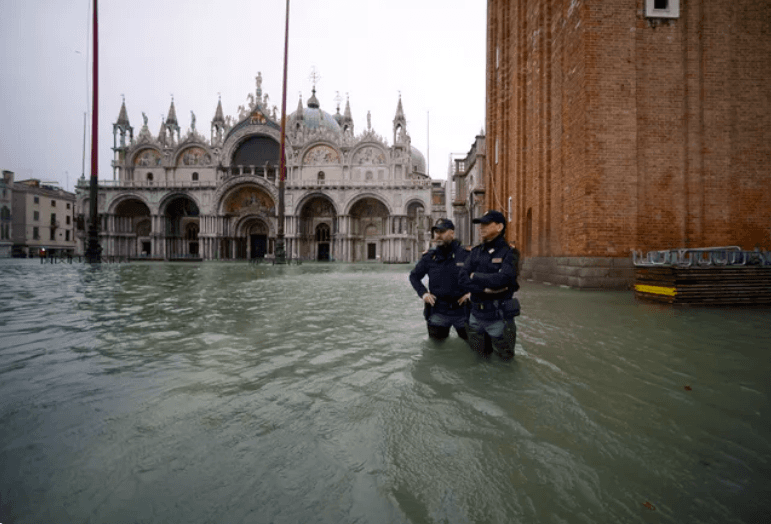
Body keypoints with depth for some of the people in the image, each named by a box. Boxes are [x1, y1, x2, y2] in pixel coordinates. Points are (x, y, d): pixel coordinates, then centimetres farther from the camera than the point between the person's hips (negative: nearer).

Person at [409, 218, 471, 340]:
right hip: (438, 312, 1)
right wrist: (423, 293, 0)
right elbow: (414, 276, 13)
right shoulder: (429, 256, 0)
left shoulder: (466, 254, -7)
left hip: (462, 311, -1)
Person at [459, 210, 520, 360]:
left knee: (505, 356, 12)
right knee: (482, 352, 18)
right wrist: (485, 288, -20)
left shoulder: (509, 253, -11)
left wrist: (475, 276, -13)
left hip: (499, 316, -4)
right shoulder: (475, 252, 3)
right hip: (476, 315, 4)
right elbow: (463, 280, -7)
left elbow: (501, 279, -26)